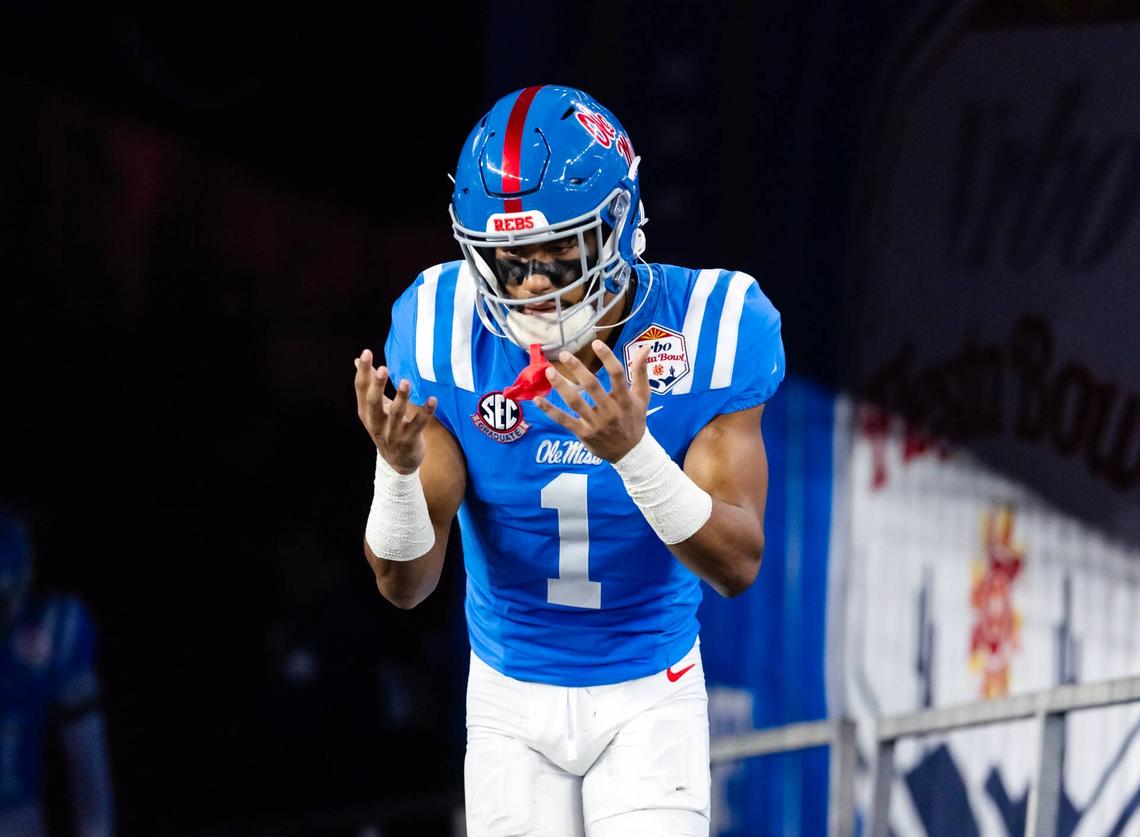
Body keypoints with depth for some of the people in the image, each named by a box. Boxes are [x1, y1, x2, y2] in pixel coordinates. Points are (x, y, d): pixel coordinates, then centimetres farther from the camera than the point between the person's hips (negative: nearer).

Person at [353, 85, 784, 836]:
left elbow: (738, 565, -23)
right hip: (513, 699, 1)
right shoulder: (445, 337, -14)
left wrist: (632, 450, -39)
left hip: (650, 697, -1)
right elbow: (405, 583, -14)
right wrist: (397, 466, -35)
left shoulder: (707, 331, -17)